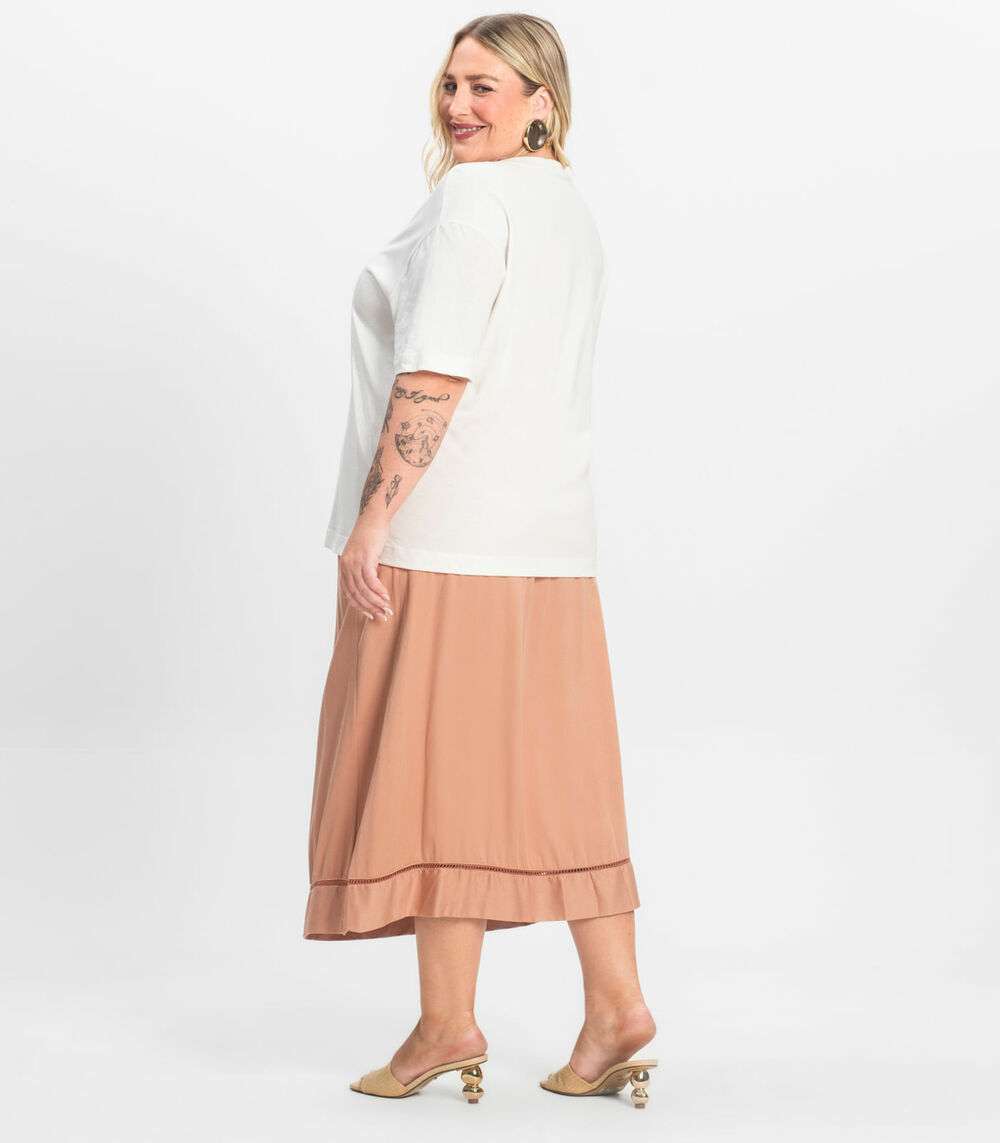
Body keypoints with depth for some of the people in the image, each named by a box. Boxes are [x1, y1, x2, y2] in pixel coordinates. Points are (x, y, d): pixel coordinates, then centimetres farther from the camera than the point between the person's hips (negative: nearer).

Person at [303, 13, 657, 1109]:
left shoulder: (472, 197, -9)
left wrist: (371, 520, -17)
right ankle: (615, 1006, 12)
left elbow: (435, 374, -18)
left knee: (433, 768, -2)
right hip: (548, 534, 9)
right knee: (553, 776, 10)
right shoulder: (571, 207, 20)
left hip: (444, 532, -9)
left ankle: (448, 1024, 4)